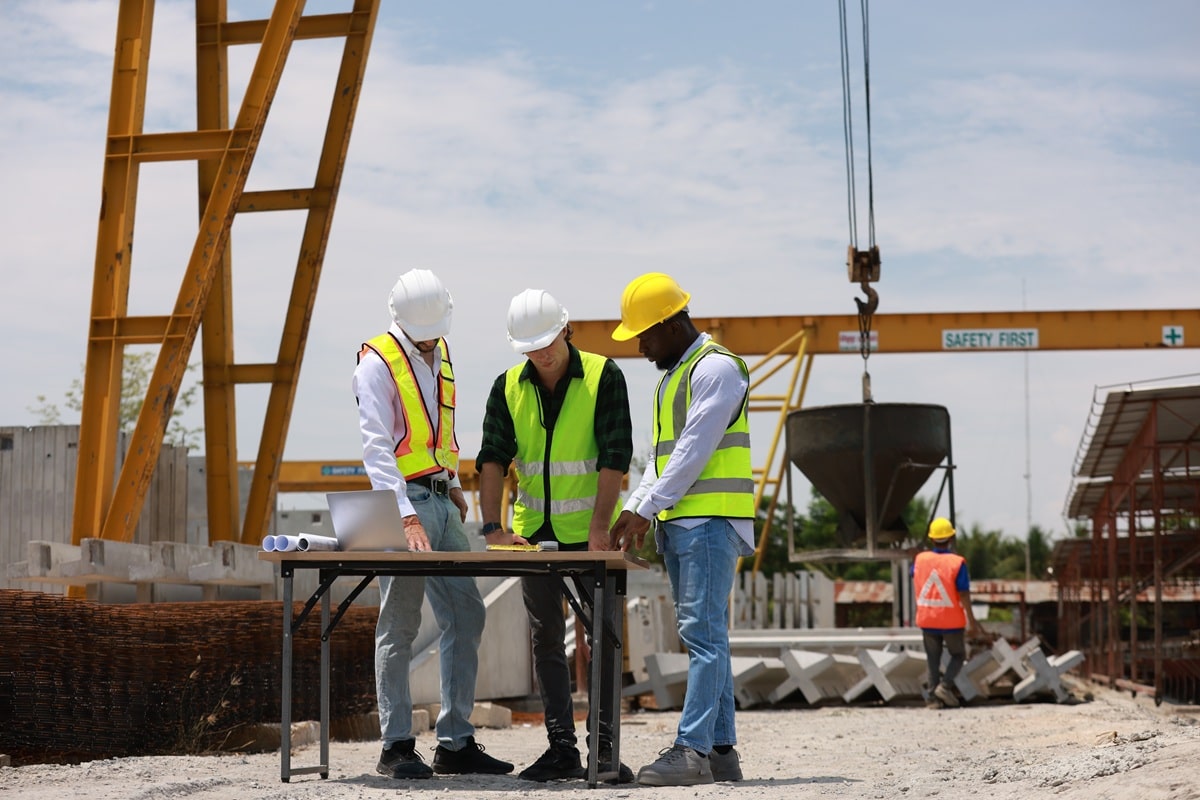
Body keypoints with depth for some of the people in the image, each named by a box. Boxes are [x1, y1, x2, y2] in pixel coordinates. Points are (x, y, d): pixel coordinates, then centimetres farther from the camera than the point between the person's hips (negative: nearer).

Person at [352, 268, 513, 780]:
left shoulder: (438, 353, 12)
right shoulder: (377, 364, -12)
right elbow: (377, 449, -21)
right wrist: (407, 518, -29)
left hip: (442, 501, 8)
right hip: (403, 505, -8)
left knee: (466, 617, 7)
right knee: (399, 627, -4)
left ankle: (456, 742, 12)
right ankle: (396, 747, 1)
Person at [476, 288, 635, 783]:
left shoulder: (603, 376, -8)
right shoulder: (508, 387, 2)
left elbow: (615, 459, -14)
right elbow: (493, 460, -2)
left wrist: (598, 531, -21)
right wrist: (494, 528, -15)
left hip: (589, 532, -4)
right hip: (534, 532, 4)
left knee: (603, 636, -2)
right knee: (545, 639, 6)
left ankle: (604, 748, 3)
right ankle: (562, 748, 11)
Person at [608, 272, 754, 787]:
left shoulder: (716, 367, -9)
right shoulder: (673, 375, 21)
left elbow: (695, 450, -16)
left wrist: (647, 508, -15)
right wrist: (635, 510, 12)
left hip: (711, 518, -10)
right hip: (677, 522, 10)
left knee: (703, 633, -13)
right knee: (703, 636, 8)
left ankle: (692, 749, -17)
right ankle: (721, 749, 9)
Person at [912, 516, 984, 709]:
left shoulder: (920, 559, -3)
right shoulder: (957, 563, -15)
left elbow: (916, 584, 15)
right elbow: (964, 595, -16)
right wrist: (972, 622, -10)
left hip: (927, 620, 3)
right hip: (952, 621, -3)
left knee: (933, 660, 12)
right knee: (958, 655, 14)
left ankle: (934, 697, 6)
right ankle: (945, 685, -6)